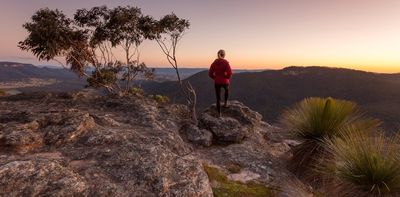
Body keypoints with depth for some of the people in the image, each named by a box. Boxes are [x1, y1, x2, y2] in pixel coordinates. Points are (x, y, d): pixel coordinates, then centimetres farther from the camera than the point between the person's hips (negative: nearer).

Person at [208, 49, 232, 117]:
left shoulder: (214, 63, 0)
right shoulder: (226, 62, -10)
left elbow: (210, 74, 1)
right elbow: (230, 73, -18)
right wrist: (228, 79, 1)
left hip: (217, 83, 2)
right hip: (225, 82, -2)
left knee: (218, 98, 10)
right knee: (227, 90, 35)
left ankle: (219, 113, 12)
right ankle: (226, 103, 35)